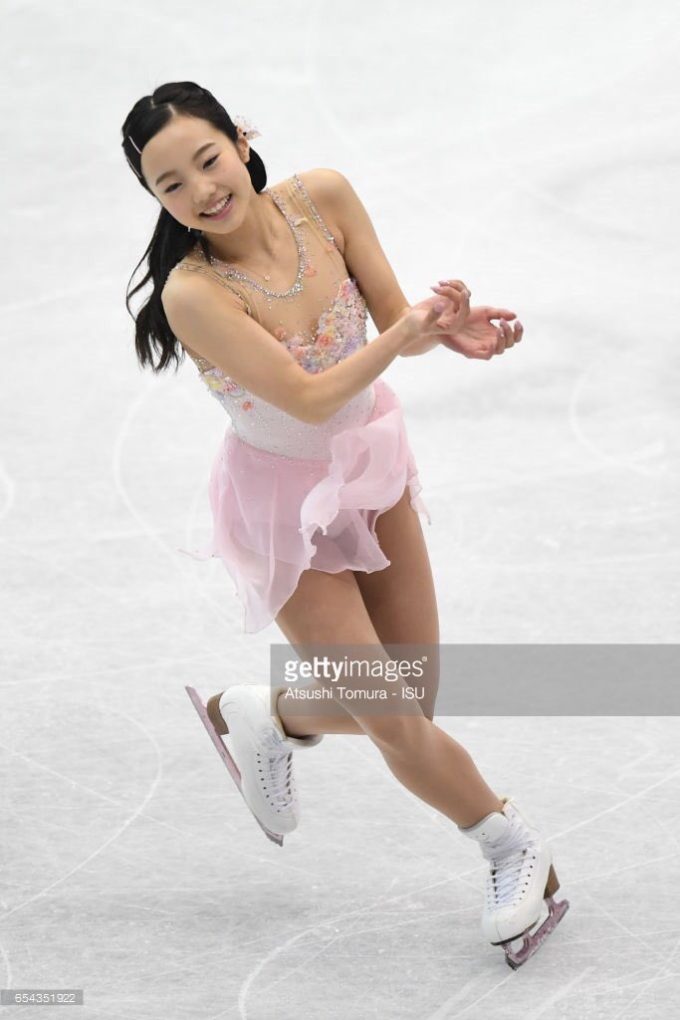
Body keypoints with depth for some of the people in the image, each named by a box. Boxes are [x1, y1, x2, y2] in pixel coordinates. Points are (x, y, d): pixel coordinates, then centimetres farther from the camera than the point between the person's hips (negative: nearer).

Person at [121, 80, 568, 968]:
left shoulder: (323, 197, -17)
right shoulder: (195, 292, -30)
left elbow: (393, 315, -13)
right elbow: (308, 399, -31)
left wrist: (446, 325, -35)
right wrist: (401, 339, -44)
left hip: (370, 467, 5)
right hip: (284, 501, -5)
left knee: (414, 698, 13)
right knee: (395, 726, 1)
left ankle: (264, 716, 42)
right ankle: (513, 845, 28)